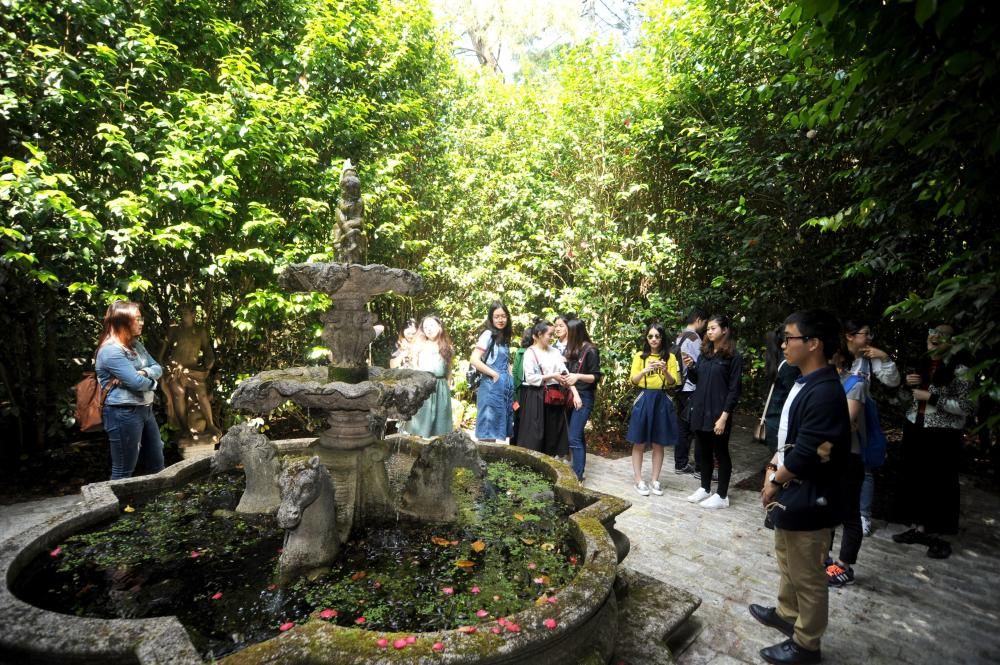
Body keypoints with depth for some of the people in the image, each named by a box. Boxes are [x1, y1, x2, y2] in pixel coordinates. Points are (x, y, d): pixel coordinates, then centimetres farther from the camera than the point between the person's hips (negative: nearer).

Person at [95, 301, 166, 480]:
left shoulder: (136, 345, 11)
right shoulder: (111, 351, -18)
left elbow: (158, 369, 9)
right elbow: (137, 383, -23)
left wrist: (143, 373, -13)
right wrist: (152, 381, -2)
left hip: (144, 410, 9)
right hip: (123, 414, -9)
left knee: (157, 466, 18)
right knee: (123, 472, 3)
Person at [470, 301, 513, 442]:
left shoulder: (504, 337, 14)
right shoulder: (488, 334, -9)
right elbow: (474, 360, -18)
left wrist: (510, 379, 7)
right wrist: (494, 374, -12)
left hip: (506, 387, 8)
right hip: (492, 387, -8)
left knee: (500, 427, 12)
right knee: (489, 430, -3)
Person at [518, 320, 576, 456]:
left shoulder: (555, 352, 9)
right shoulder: (530, 353, -6)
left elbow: (566, 373, 2)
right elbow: (530, 378, -14)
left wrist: (575, 393, -9)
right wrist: (552, 376, -15)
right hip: (536, 397, -5)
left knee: (554, 433, 10)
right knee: (534, 434, 0)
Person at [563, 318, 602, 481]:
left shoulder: (590, 351, -10)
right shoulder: (571, 349, 10)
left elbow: (596, 377, -11)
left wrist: (578, 376, -24)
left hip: (584, 398, -7)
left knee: (574, 438, -12)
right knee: (578, 435, 14)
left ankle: (578, 475, -7)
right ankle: (578, 468, 22)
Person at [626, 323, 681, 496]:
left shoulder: (670, 357, 5)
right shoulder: (640, 356, 3)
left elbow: (674, 382, -2)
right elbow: (632, 380, -4)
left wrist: (665, 371, -21)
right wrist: (645, 370, -22)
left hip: (661, 400, 1)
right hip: (643, 399, -1)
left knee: (658, 443, 7)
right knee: (639, 442, 3)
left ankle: (654, 480, 18)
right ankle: (638, 480, 13)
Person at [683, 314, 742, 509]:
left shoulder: (733, 357, -8)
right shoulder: (704, 354, 10)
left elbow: (734, 389, -11)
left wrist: (724, 416, -16)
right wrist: (690, 367, -4)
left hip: (717, 413, -6)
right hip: (699, 410, 6)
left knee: (721, 453, 5)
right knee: (704, 451, 15)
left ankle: (722, 496, 16)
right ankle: (705, 488, 28)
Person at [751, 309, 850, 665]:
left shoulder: (824, 391, -26)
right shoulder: (804, 383, 5)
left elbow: (806, 454, -25)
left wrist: (775, 481, -12)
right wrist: (773, 468, 7)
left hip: (807, 498, -10)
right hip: (791, 491, 10)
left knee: (807, 575, 9)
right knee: (787, 559, 26)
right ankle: (787, 613, 46)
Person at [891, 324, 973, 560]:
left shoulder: (959, 369, -10)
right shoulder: (921, 364, 8)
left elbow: (966, 408, -13)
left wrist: (931, 397, -19)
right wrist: (908, 384, 0)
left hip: (942, 435, -6)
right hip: (914, 429, 6)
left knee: (940, 485, 3)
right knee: (913, 479, 11)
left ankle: (938, 536, 17)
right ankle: (916, 527, 25)